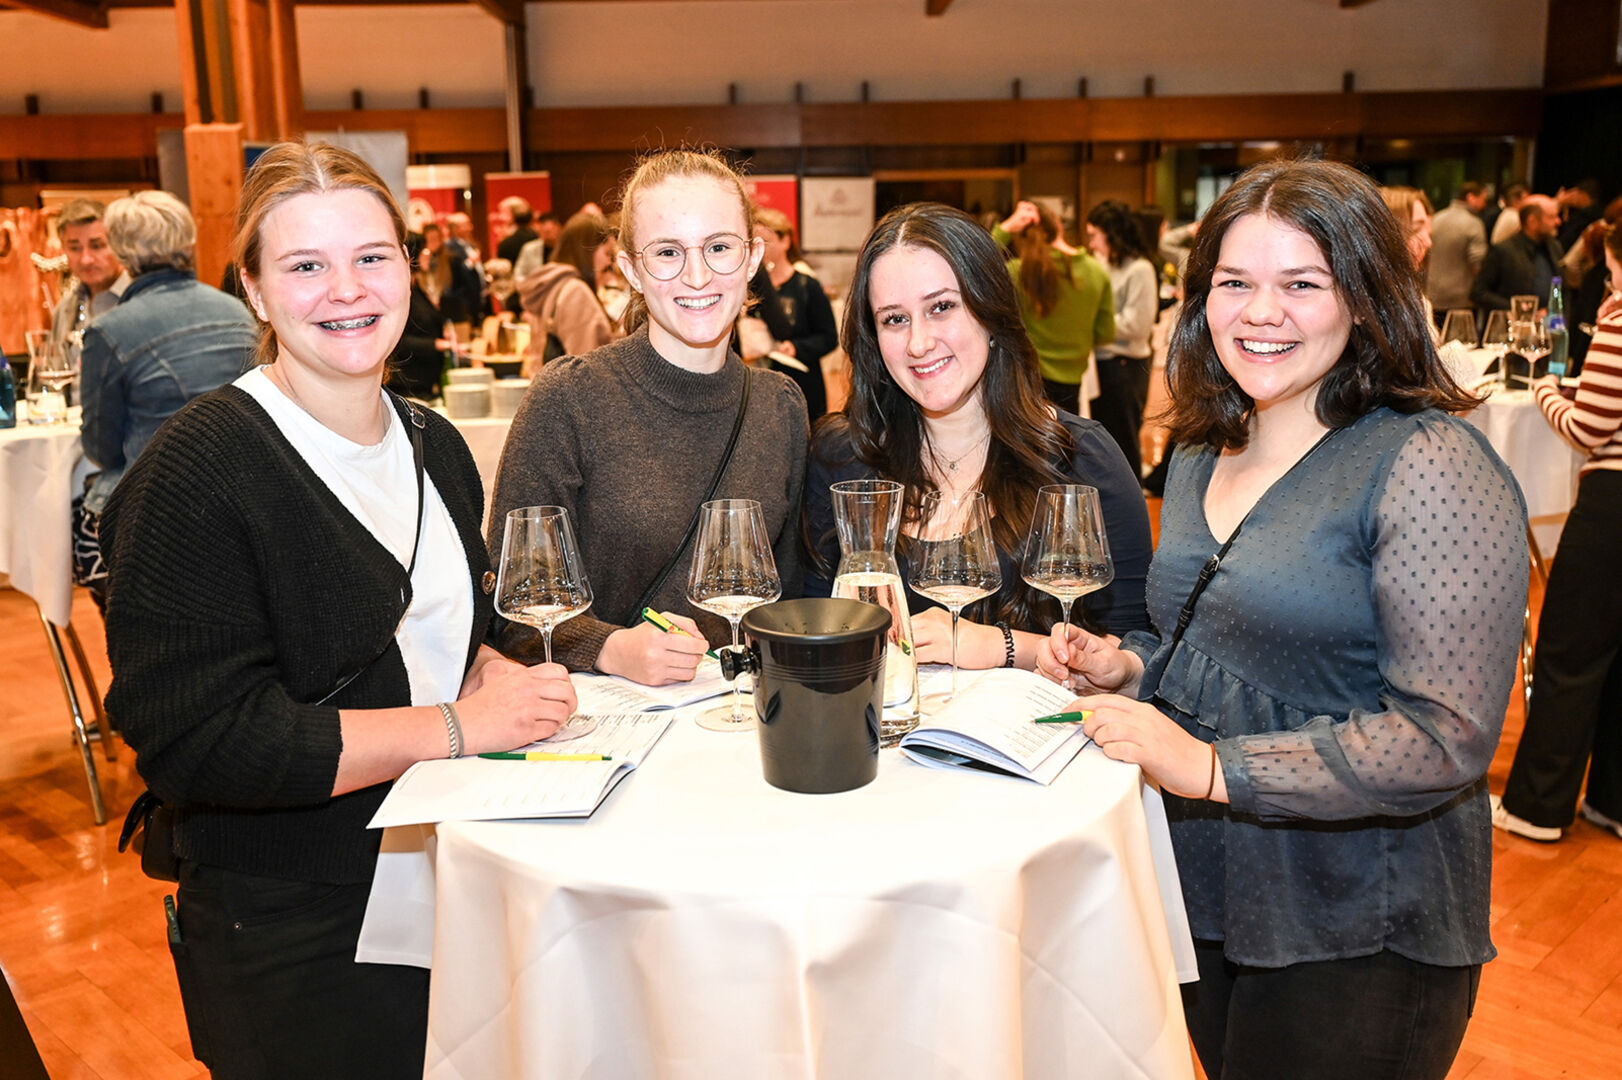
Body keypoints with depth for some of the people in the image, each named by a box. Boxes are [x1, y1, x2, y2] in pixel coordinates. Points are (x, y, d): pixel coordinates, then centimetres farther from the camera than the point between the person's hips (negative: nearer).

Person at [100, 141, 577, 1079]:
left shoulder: (434, 445, 5)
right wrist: (458, 727, -23)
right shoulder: (196, 472, -19)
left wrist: (500, 679, -7)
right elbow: (191, 738, -24)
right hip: (293, 941, -6)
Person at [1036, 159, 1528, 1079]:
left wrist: (1213, 766, -26)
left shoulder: (1432, 466, -19)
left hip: (1355, 935, -6)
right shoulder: (1204, 456, 5)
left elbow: (1447, 737, -23)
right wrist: (1128, 665, -2)